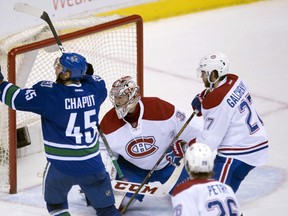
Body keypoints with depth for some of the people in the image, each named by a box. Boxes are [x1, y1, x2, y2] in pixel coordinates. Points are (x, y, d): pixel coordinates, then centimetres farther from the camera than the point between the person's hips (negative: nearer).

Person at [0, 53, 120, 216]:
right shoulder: (95, 88, -3)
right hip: (92, 165, 3)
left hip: (61, 167, -3)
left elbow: (16, 98, -15)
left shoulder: (49, 93, -16)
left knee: (55, 202, 25)